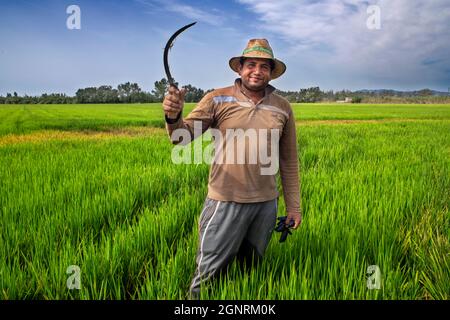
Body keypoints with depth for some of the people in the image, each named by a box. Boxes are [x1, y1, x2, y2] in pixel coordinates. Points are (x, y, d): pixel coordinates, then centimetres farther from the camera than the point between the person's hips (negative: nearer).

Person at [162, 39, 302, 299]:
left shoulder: (283, 108, 5)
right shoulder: (218, 99, -3)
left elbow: (289, 160, 10)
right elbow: (182, 137, -8)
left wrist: (294, 205, 10)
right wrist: (173, 116, -31)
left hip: (266, 204, 3)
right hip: (226, 202, -3)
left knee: (252, 271, 21)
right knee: (209, 275, 5)